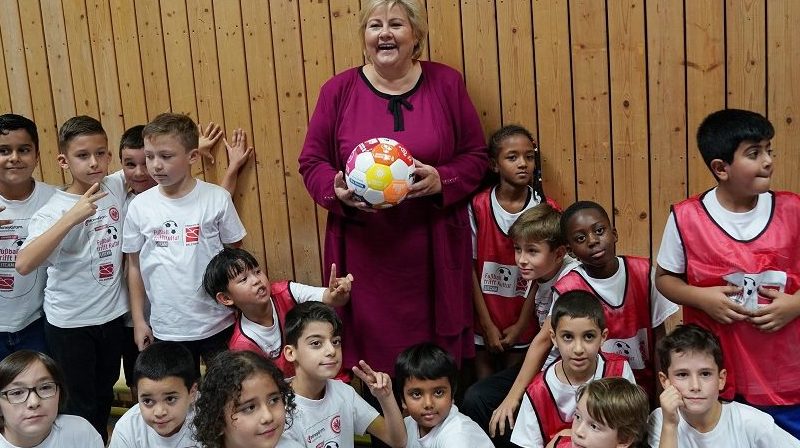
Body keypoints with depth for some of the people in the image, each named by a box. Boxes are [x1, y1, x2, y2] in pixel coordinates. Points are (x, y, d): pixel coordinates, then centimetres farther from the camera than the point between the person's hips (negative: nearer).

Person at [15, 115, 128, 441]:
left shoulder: (117, 188, -5)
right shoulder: (54, 209, -20)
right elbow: (24, 264, -34)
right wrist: (71, 217, -40)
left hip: (112, 315, 5)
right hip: (70, 323, -5)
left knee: (104, 396, 23)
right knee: (81, 405, 10)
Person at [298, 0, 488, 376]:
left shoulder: (446, 83, 5)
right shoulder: (338, 90, 3)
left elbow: (475, 157, 8)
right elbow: (311, 163, 8)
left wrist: (441, 180, -13)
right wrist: (338, 190, -14)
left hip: (433, 253, 1)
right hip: (365, 254, 0)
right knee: (370, 353, 1)